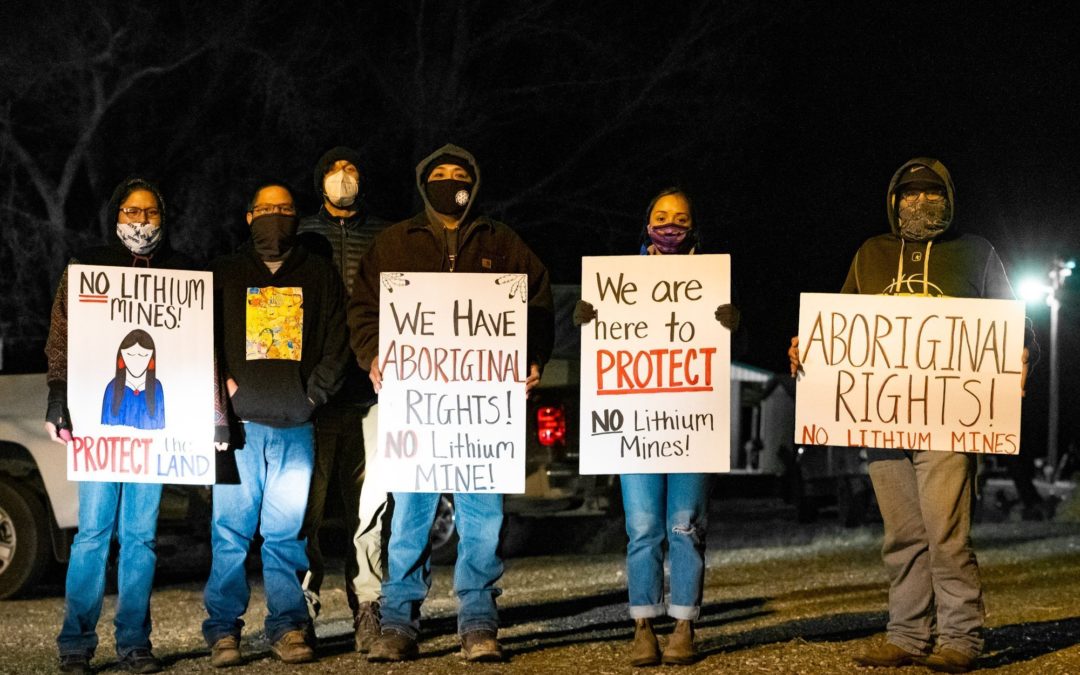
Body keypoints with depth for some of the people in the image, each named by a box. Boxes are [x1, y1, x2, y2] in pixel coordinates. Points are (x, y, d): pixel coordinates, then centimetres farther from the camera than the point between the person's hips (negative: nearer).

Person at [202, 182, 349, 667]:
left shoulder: (319, 275, 14)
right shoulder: (225, 274, 13)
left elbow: (337, 341, 10)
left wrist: (315, 392, -2)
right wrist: (221, 385, -6)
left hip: (295, 426, 1)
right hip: (239, 423, 0)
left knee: (287, 531, 1)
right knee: (231, 530, -3)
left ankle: (287, 626, 7)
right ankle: (223, 629, 1)